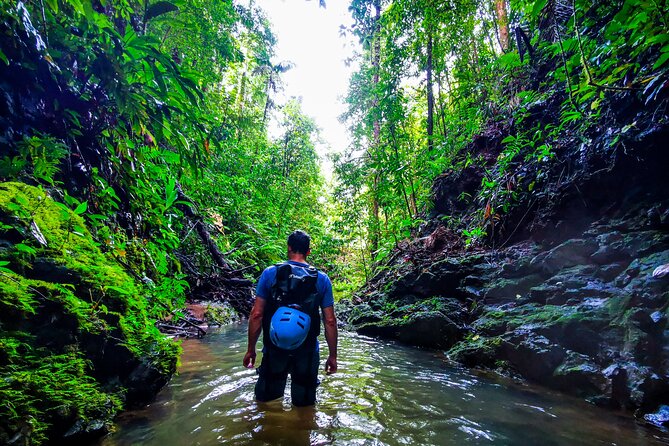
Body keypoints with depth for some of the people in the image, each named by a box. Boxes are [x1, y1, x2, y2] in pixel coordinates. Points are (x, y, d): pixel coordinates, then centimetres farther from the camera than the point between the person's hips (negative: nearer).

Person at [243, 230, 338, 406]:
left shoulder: (270, 273, -6)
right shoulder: (322, 279, -4)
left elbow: (256, 315, -7)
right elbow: (330, 321, -5)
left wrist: (251, 349, 4)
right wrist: (332, 356, 5)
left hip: (273, 350, 0)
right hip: (307, 353, 1)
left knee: (266, 402, 22)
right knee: (304, 405, 20)